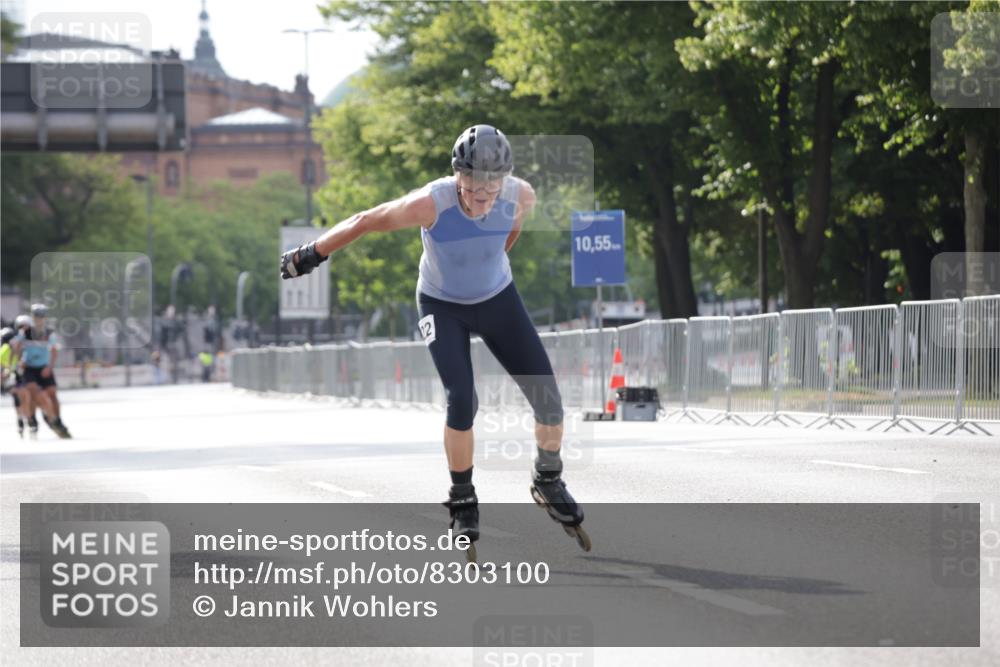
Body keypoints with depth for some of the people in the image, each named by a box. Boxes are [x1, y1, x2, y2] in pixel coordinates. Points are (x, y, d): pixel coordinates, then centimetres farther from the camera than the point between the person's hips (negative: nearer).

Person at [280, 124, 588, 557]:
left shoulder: (521, 196, -24)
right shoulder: (430, 204, -34)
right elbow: (365, 222, -19)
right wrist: (312, 254, -6)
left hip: (498, 299, 3)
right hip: (442, 306, -3)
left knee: (548, 398, -5)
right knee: (461, 401, -20)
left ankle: (549, 483, 22)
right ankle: (462, 503, 0)